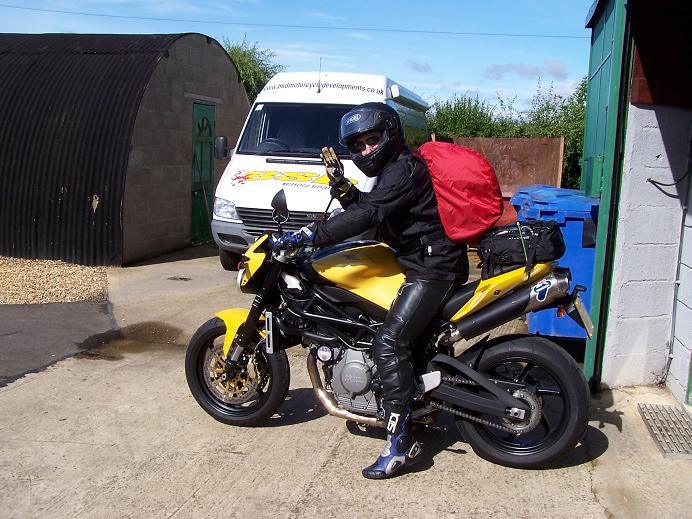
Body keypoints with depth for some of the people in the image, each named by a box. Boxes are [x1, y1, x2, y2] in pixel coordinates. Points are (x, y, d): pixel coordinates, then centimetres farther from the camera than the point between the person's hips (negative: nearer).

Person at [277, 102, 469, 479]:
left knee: (388, 343, -21)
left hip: (434, 268, -12)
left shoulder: (403, 169, -15)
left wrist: (312, 235, -28)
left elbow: (367, 215, -26)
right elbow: (366, 209, 17)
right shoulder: (391, 169, 18)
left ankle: (400, 440, -18)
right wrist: (342, 185, 1)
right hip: (419, 261, 12)